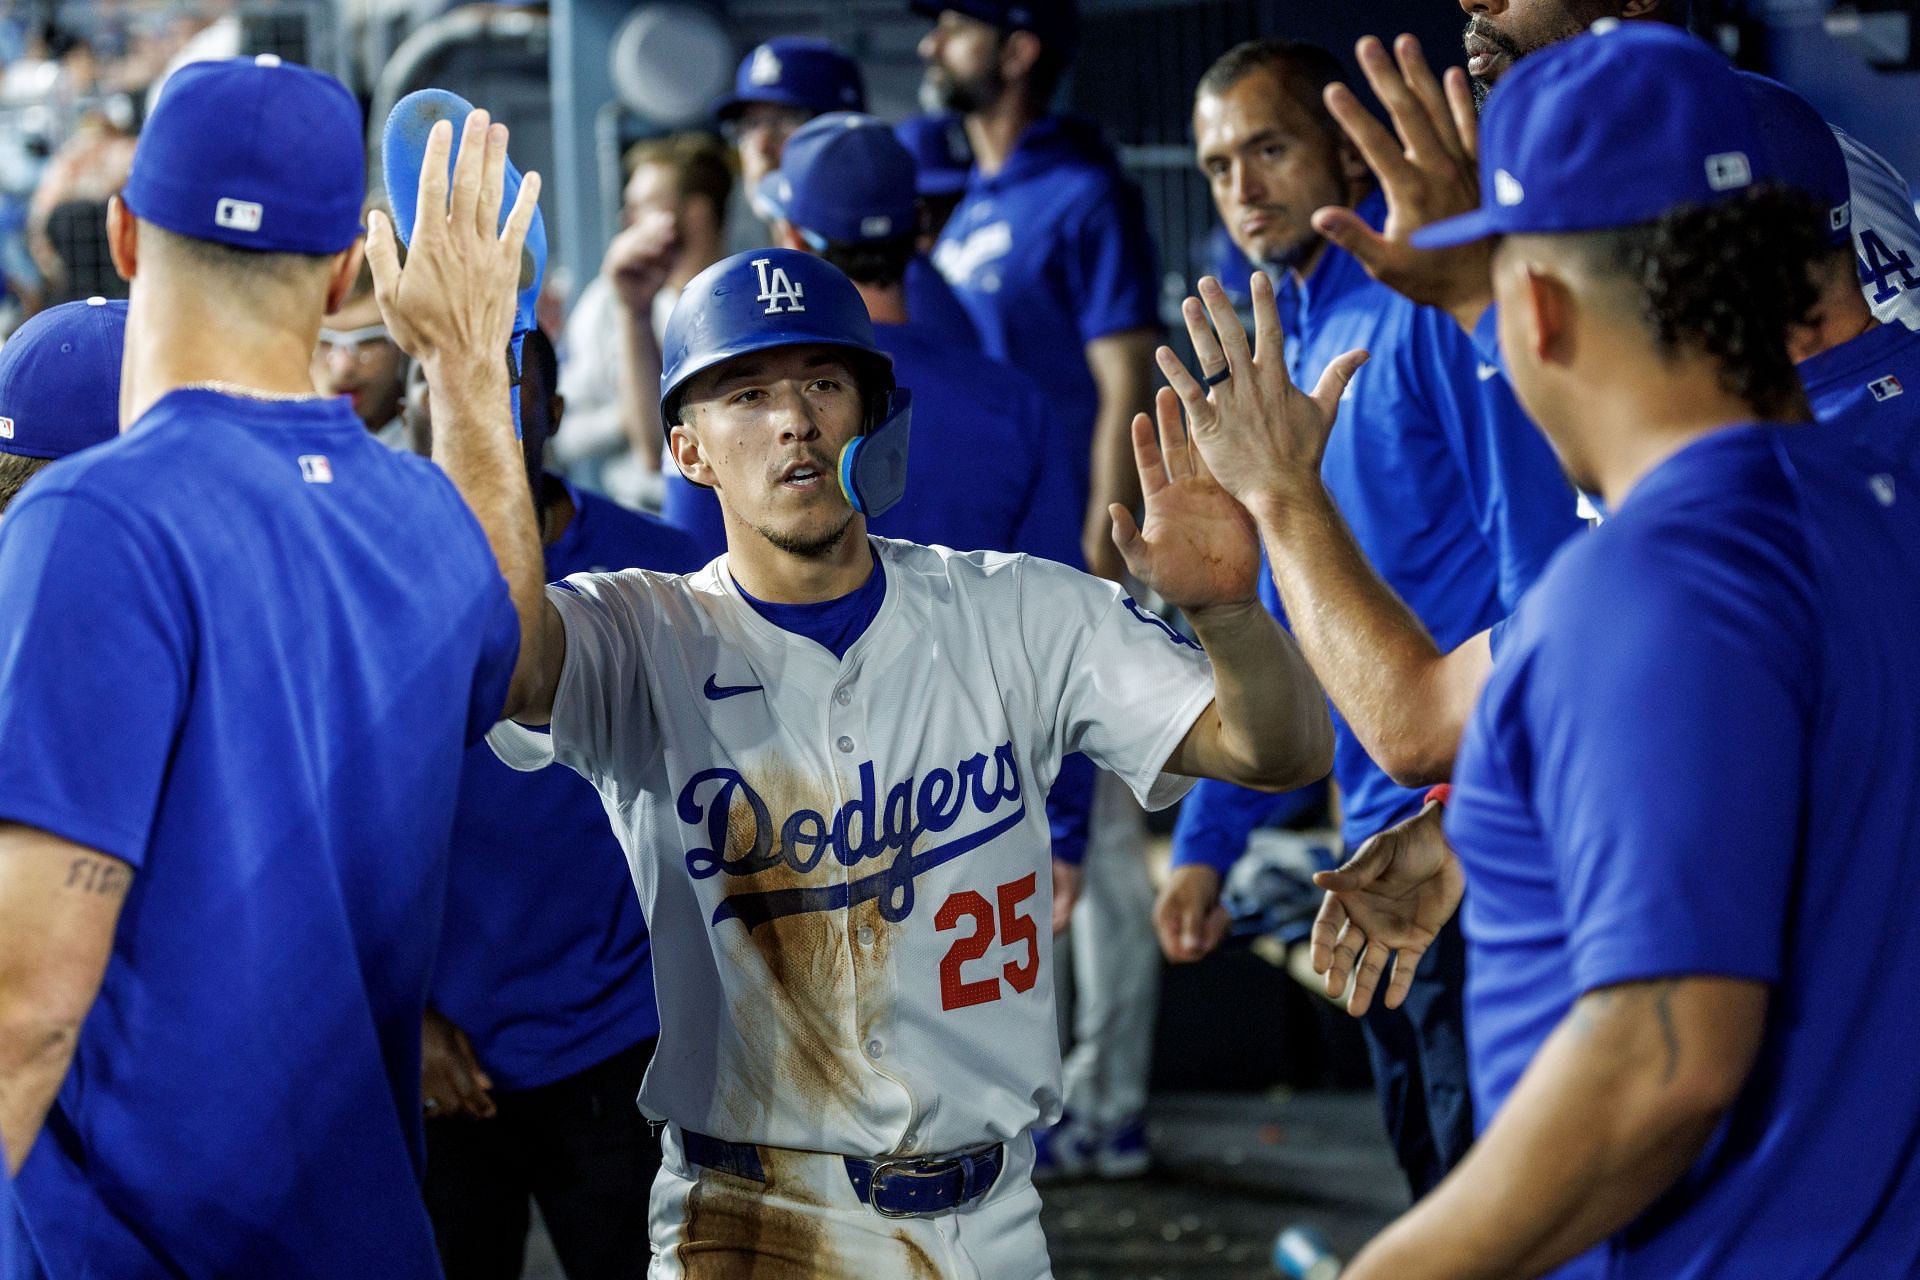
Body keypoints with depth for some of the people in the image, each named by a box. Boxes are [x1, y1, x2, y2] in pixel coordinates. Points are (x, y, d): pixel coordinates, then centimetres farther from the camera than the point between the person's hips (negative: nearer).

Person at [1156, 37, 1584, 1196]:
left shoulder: (1437, 303, -8)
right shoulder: (1293, 346, 18)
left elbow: (1541, 557, -15)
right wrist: (1210, 843, 21)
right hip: (1383, 835, 9)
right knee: (1436, 1178, 14)